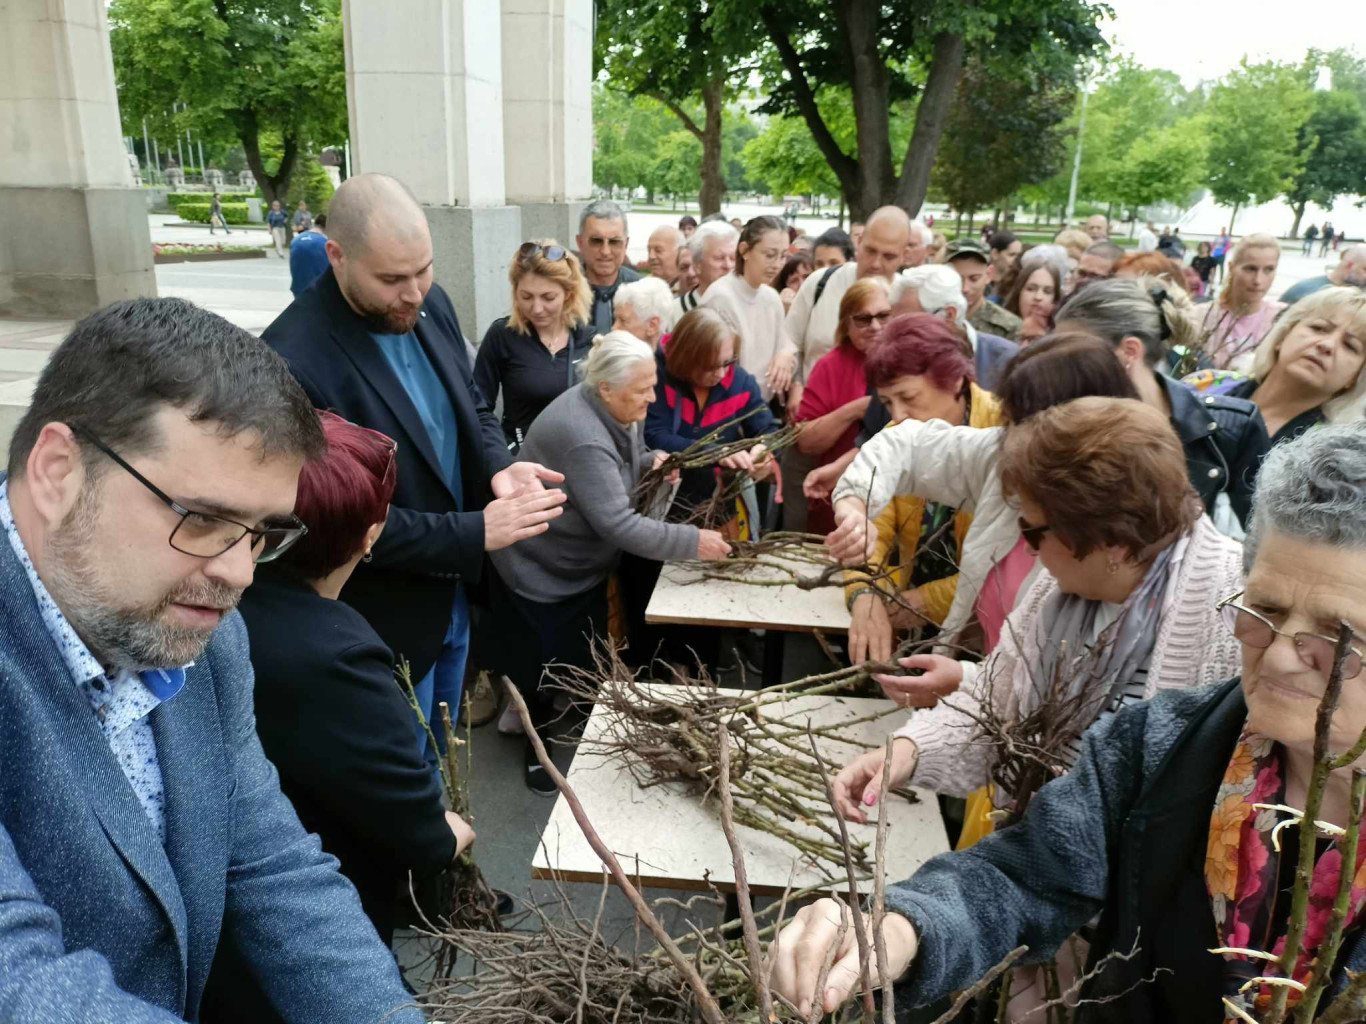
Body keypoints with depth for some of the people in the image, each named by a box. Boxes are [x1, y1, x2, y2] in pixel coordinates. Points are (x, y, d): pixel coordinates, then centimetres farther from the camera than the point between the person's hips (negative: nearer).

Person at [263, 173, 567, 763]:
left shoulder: (431, 305, -4)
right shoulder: (294, 362, -27)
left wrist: (499, 468, -12)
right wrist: (476, 532, -25)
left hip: (455, 592, 7)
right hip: (387, 622, -6)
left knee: (434, 762, 28)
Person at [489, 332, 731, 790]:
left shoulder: (607, 411, -6)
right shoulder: (582, 437, -35)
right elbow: (619, 525, -37)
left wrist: (650, 462, -8)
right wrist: (694, 541, -33)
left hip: (583, 561, 8)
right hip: (541, 570, -8)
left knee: (587, 657, 18)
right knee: (543, 663, 9)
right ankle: (538, 744, 30)